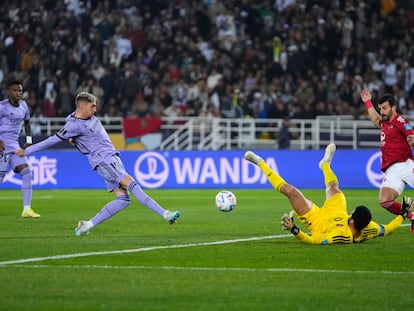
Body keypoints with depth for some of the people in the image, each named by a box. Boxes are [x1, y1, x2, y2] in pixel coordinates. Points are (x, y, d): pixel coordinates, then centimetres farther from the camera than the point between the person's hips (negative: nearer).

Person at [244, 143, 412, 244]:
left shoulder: (341, 236, -47)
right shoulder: (369, 230, -34)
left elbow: (313, 241, -44)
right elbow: (388, 229, -14)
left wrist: (294, 230, -54)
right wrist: (403, 214, -10)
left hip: (317, 220, -5)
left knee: (290, 190, -7)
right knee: (333, 186, 25)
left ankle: (260, 163, 13)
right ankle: (325, 163, 60)